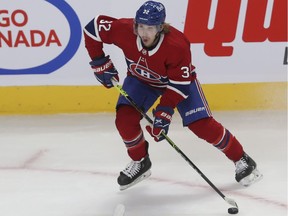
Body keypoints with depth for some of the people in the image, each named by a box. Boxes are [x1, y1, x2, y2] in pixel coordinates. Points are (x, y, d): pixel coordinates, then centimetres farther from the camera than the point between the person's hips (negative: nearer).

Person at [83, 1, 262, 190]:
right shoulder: (124, 30, -32)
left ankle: (241, 160, 6)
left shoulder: (177, 46, -38)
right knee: (125, 119, -16)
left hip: (181, 78, -3)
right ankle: (140, 162, 9)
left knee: (202, 125, -13)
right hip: (142, 79, 3)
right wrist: (100, 64, -16)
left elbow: (179, 84, -29)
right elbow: (92, 27, -17)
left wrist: (164, 112, -36)